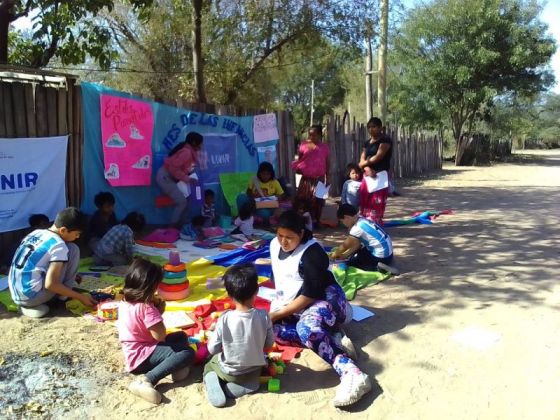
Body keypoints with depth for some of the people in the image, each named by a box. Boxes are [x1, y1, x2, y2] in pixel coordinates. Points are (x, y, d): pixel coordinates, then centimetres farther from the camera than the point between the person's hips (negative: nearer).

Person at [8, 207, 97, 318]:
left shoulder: (35, 233, 11)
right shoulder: (58, 245, -13)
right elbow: (50, 284, -18)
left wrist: (69, 275, 31)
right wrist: (81, 297, -8)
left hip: (16, 296, 8)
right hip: (32, 296, -8)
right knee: (73, 250, 0)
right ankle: (64, 297, 9)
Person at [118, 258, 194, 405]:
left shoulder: (124, 302, 5)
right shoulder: (146, 308, -23)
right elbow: (160, 336, -21)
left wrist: (155, 309, 4)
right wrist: (159, 313, -9)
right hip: (142, 358, -10)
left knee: (181, 336, 18)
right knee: (188, 353, -22)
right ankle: (146, 380, -26)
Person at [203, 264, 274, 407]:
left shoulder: (224, 319, -25)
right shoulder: (263, 316, -20)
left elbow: (212, 349, -14)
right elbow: (269, 343, -6)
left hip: (228, 372, -1)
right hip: (255, 370, 1)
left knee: (209, 365, 30)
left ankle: (214, 387, -1)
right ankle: (248, 384, 5)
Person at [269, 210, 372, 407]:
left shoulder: (312, 252, -18)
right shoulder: (274, 245, 6)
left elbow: (311, 293, -22)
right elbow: (277, 277, 20)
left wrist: (279, 314, -22)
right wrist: (278, 304, 8)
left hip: (326, 299, -7)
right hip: (293, 306, 7)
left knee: (306, 327, -40)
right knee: (273, 329, -24)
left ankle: (352, 375, -54)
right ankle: (332, 338, -28)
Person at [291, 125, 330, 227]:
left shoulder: (324, 147, 5)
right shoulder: (303, 145, 3)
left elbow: (327, 164, 7)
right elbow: (299, 159, 10)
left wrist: (327, 178, 5)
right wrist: (297, 168, -10)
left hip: (319, 178, 0)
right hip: (306, 178, 0)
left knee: (318, 200, 3)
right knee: (304, 199, 0)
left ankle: (316, 221, 13)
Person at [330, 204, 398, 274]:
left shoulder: (357, 228, -19)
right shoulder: (363, 221, 7)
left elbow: (345, 246, -5)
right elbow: (357, 244, 15)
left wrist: (334, 255, 12)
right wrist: (344, 255, 14)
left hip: (381, 257, -9)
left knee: (350, 262, 3)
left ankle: (377, 267, -7)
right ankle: (378, 264, 13)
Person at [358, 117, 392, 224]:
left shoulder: (385, 140, -3)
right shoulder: (367, 143, 18)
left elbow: (378, 156, -13)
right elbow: (362, 161, 9)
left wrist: (364, 163, 2)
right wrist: (367, 168, -14)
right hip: (367, 177, 7)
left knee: (376, 206, -10)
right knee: (365, 204, 4)